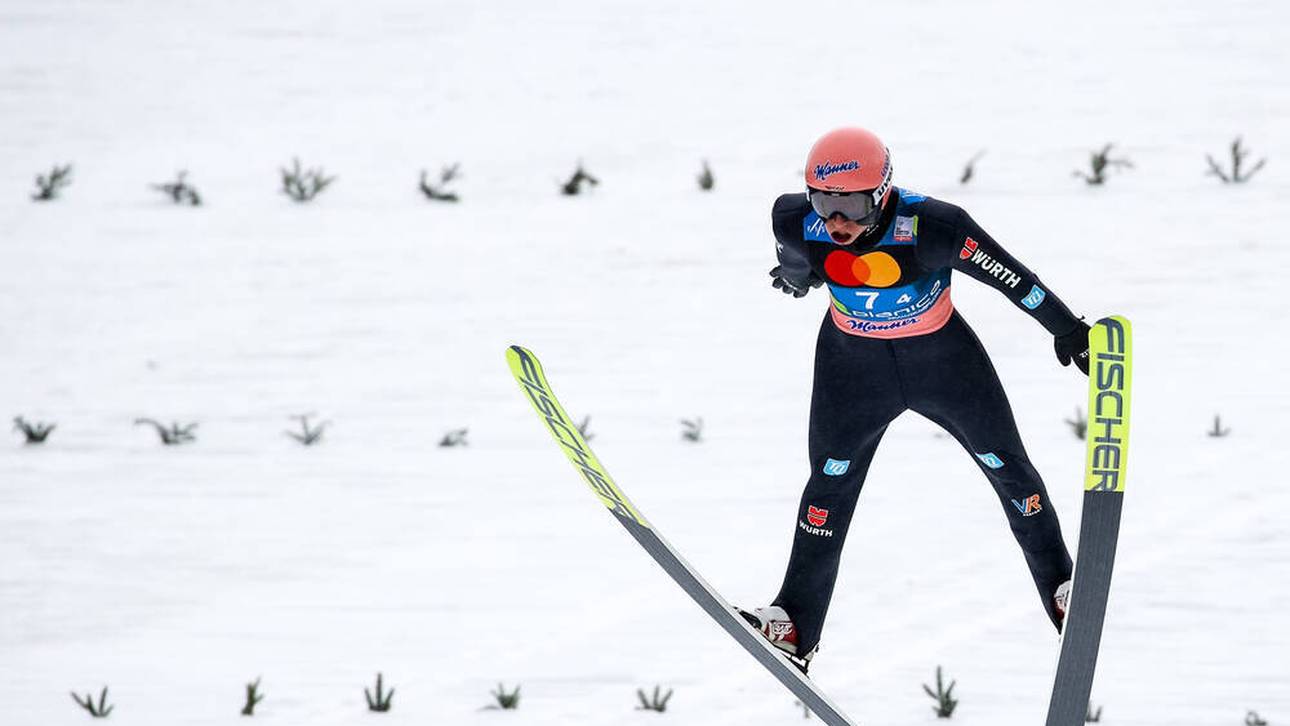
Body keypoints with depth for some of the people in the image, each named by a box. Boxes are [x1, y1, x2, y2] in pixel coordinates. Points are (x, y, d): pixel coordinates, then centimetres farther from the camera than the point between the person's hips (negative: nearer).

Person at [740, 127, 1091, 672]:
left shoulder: (932, 228, -35)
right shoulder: (798, 224, -25)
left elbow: (1012, 277, -22)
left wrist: (1068, 330, -12)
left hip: (941, 355, -1)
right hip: (854, 359, 2)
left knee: (1006, 463, 10)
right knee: (831, 479, -2)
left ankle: (1060, 586, 30)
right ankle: (796, 622, 4)